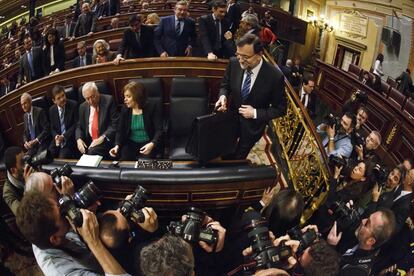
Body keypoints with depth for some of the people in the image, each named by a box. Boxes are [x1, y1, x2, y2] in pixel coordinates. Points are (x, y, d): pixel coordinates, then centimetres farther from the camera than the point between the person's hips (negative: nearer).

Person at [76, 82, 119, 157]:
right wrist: (79, 139, -5)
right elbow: (79, 126, 16)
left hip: (106, 141, -5)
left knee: (92, 151, -31)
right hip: (89, 142, 5)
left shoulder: (108, 100, -4)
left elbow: (115, 123, -9)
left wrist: (102, 138, -19)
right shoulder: (83, 107, 12)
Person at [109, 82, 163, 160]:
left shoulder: (153, 107, -6)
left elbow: (159, 130, -12)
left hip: (147, 144, -3)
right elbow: (120, 131, 7)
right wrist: (117, 145, -14)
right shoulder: (125, 110, 6)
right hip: (131, 143, 3)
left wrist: (152, 144, -31)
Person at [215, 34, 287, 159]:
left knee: (237, 158, 21)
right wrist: (223, 96, -21)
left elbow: (280, 109, -15)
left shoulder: (275, 76, -28)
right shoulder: (234, 63, -19)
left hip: (252, 126, -2)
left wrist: (255, 113, -25)